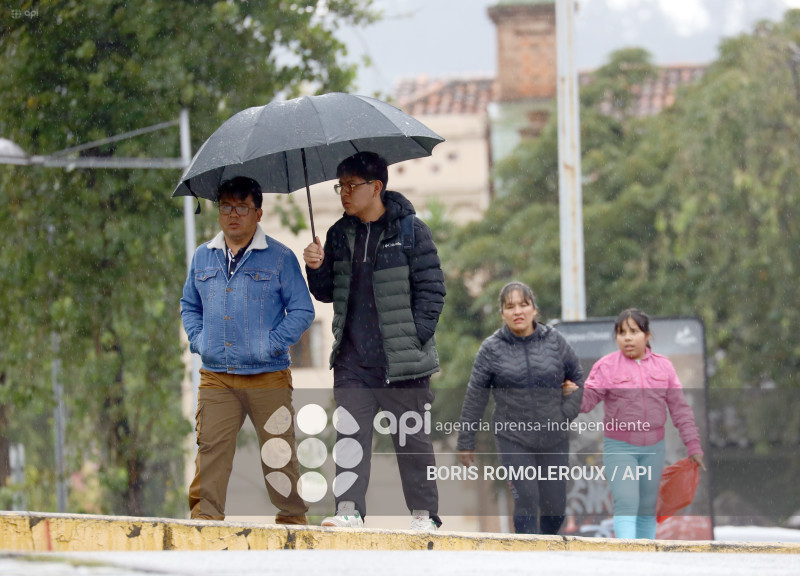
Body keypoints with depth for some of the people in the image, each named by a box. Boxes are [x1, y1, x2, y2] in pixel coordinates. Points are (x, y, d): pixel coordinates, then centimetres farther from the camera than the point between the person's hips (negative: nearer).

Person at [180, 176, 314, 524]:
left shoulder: (279, 258, 0)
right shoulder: (203, 258, 13)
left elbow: (302, 311, 0)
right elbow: (189, 306, 25)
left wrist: (271, 344, -9)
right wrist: (198, 339, 8)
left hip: (268, 379, -3)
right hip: (216, 378, 3)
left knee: (278, 453, 0)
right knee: (210, 447, -6)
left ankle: (292, 518, 12)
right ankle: (205, 515, 0)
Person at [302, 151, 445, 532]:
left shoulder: (411, 230, -2)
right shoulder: (339, 234, 12)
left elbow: (431, 289, -3)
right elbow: (327, 293, 18)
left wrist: (416, 339, -11)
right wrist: (317, 269, -3)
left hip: (401, 359, -4)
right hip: (352, 360, 4)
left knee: (412, 438, 1)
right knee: (350, 435, -4)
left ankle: (424, 514, 8)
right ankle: (349, 510, -4)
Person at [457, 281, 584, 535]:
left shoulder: (555, 341, 1)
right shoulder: (492, 349, -3)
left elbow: (578, 379, 15)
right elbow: (474, 399, 1)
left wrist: (566, 414, 1)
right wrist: (465, 443, 3)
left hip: (554, 438, 2)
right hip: (513, 439, -2)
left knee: (555, 506, 5)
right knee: (526, 500, -15)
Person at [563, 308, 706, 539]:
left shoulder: (663, 366, 6)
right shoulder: (606, 366, -2)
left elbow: (679, 408, 8)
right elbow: (588, 399, -10)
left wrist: (693, 445, 5)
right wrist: (572, 393, -32)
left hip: (653, 448, 3)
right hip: (619, 448, -3)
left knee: (648, 507, 10)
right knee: (626, 503, -17)